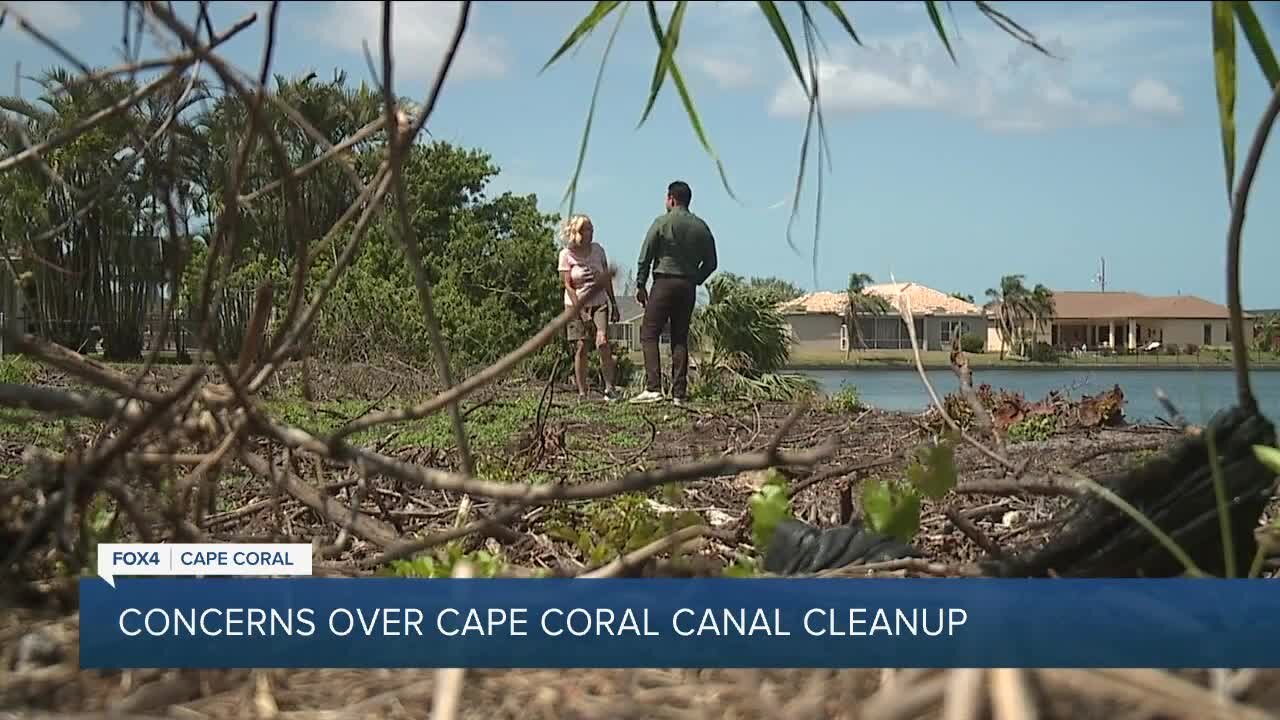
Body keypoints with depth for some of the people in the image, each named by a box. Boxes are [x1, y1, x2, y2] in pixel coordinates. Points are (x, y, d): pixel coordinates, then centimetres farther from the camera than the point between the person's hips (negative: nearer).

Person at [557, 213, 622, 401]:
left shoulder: (597, 250, 5)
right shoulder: (566, 255, -6)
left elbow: (606, 279, 14)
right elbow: (568, 286, -9)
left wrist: (614, 304, 15)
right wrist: (581, 312, -16)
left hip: (599, 303, 2)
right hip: (577, 305, -2)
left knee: (602, 342, -17)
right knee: (582, 347, -4)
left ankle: (609, 387, -12)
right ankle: (582, 393, 3)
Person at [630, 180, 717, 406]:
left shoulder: (662, 222, -3)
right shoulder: (701, 227, 9)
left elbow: (645, 256, -5)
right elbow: (710, 263, 10)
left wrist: (640, 285, 1)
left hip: (664, 282, -5)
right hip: (688, 287, 5)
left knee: (649, 334, -3)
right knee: (680, 339, 8)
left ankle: (653, 387, -16)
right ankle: (679, 392, 4)